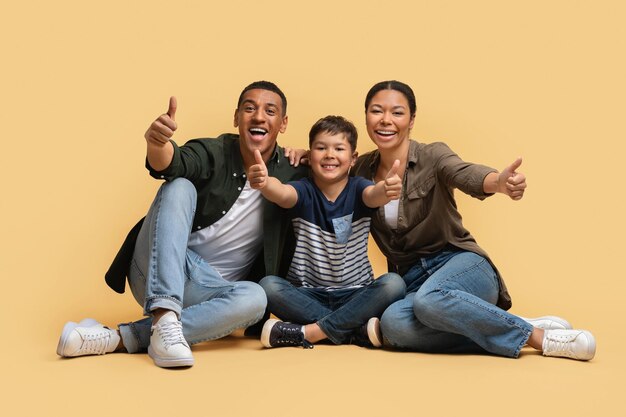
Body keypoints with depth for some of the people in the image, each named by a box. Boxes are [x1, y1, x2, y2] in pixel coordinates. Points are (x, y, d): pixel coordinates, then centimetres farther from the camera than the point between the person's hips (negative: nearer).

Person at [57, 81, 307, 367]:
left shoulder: (290, 173, 1)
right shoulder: (212, 153, -7)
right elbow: (169, 165, -29)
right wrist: (156, 142, -53)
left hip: (205, 292, 2)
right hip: (156, 274, -2)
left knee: (254, 298, -34)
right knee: (179, 186, -27)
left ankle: (119, 338, -31)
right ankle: (165, 318, -40)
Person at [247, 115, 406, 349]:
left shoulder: (357, 189, -2)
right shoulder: (304, 191, -3)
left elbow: (373, 195, -27)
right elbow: (282, 193, -27)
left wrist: (385, 190, -53)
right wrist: (264, 183, -52)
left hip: (355, 294, 0)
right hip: (308, 295, 0)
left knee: (393, 284, -26)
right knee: (268, 286, -26)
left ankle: (309, 331, -25)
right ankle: (358, 331, -28)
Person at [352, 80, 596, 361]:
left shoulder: (432, 157, -7)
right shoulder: (362, 169, 6)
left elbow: (467, 175, -29)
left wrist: (500, 183, -53)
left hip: (459, 265, -3)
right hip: (411, 281, 4)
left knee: (429, 299, -40)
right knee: (392, 323, -34)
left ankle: (537, 336, -23)